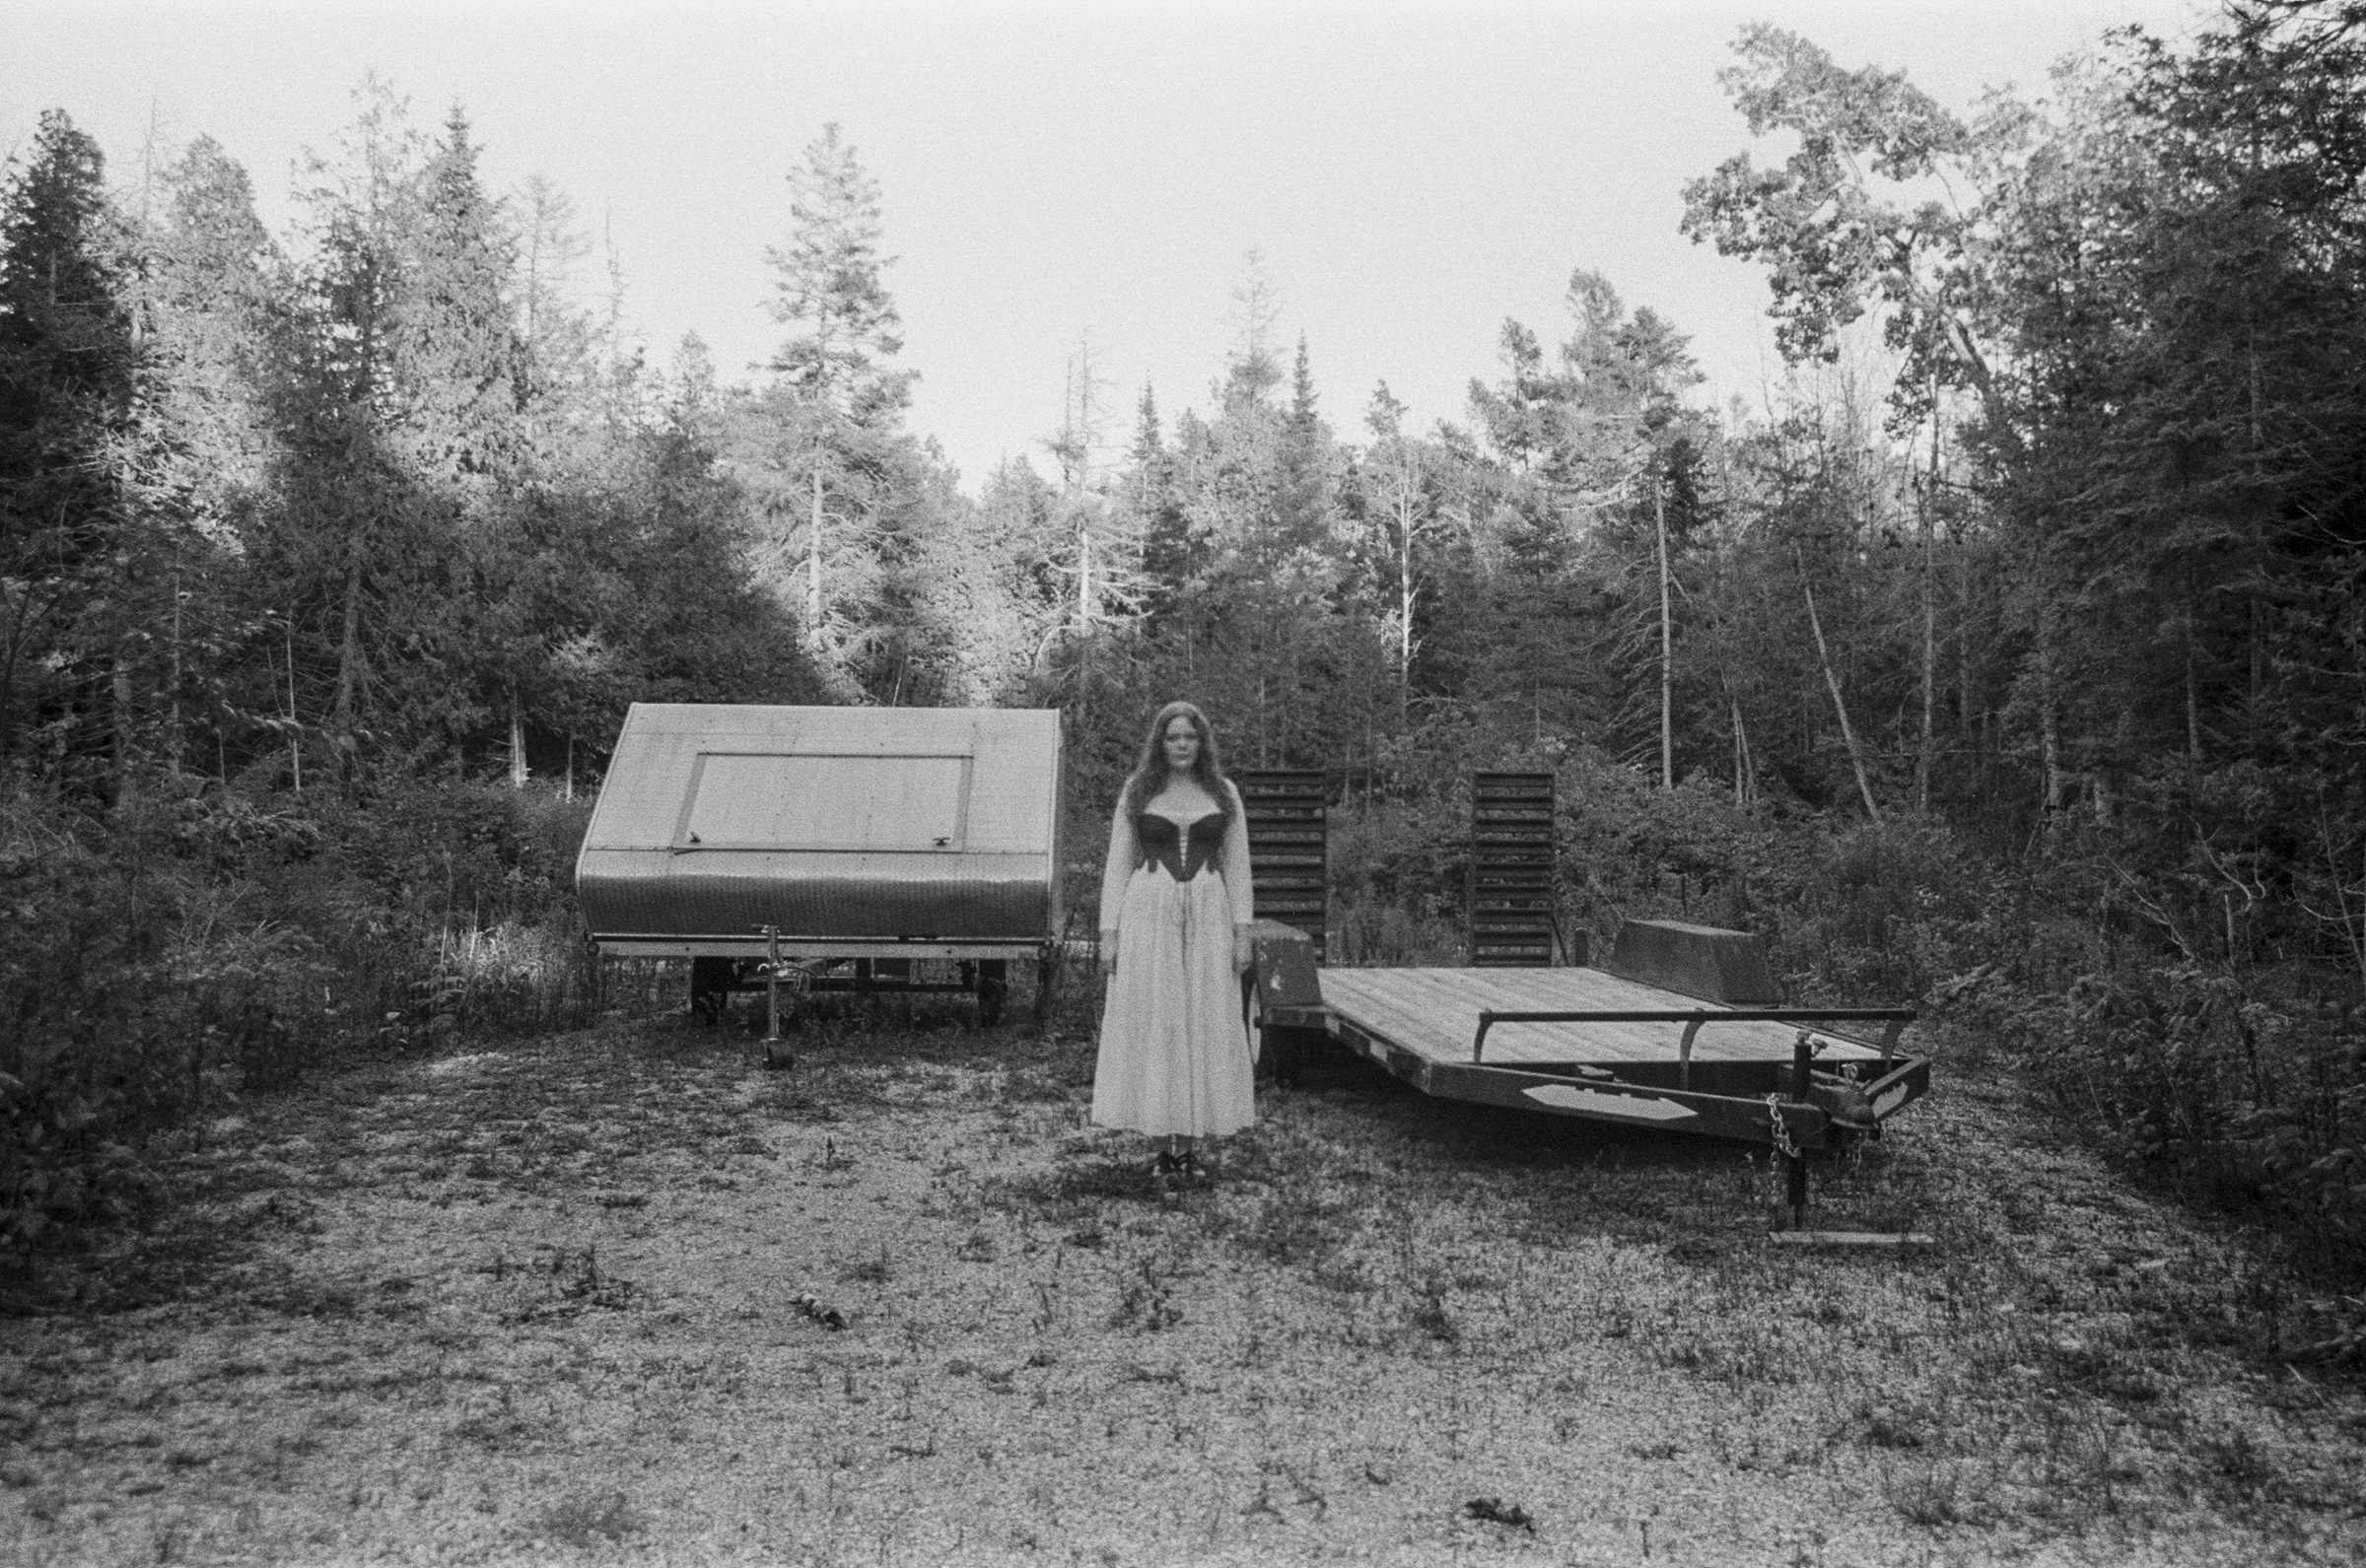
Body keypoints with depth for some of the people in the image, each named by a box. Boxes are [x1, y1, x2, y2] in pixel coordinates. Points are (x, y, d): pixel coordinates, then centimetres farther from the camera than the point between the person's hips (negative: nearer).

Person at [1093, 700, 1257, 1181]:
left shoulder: (1224, 793, 8)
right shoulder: (1136, 793, 6)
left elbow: (1237, 865, 9)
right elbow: (1118, 865, 6)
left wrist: (1242, 931, 1)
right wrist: (1109, 933, -1)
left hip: (1207, 916, 1)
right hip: (1148, 913, -1)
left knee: (1204, 1026, 0)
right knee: (1152, 1025, -1)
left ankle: (1190, 1144, 9)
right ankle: (1166, 1142, 9)